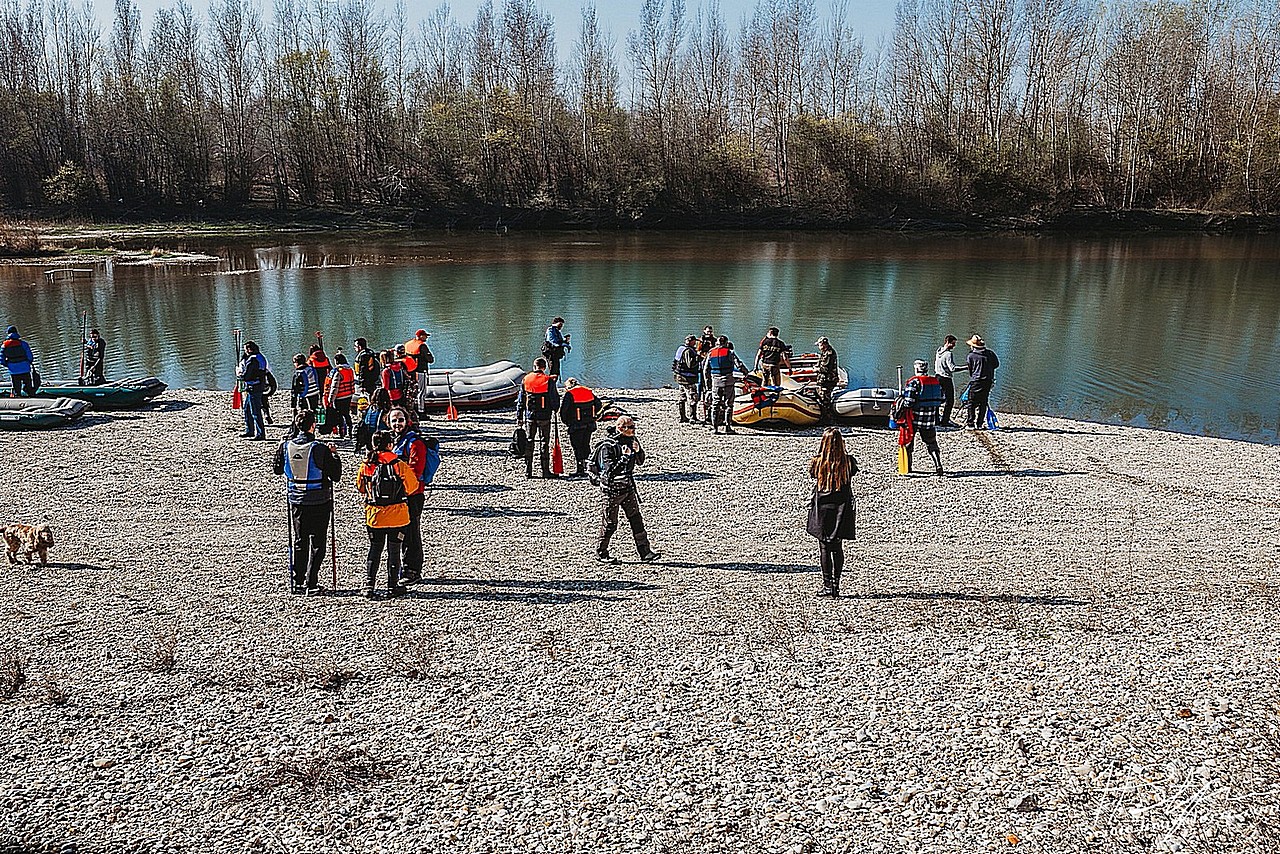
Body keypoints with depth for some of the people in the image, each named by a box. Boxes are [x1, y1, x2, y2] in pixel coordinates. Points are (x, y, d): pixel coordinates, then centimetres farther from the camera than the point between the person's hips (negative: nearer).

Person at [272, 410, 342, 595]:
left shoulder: (285, 447, -5)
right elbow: (336, 476, -11)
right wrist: (335, 457, 4)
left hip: (296, 501, 4)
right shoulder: (320, 449, -19)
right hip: (319, 503, -4)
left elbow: (277, 469, 13)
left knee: (299, 542, 16)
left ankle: (297, 583, 19)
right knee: (316, 544, 5)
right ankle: (310, 583, 4)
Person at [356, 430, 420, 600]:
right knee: (394, 551, 8)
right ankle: (392, 586, 13)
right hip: (397, 516, -2)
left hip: (374, 516, 2)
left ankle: (370, 585, 15)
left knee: (374, 549, 16)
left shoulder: (366, 466, -6)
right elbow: (412, 486, -3)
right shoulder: (400, 465, -14)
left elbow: (360, 487, 8)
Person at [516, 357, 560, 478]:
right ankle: (545, 470, 3)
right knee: (545, 442, 4)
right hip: (544, 416, -3)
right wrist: (555, 409, 16)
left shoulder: (525, 379, 2)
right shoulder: (549, 380, -9)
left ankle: (528, 470, 10)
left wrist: (519, 416, 13)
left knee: (529, 442, 10)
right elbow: (554, 398, -5)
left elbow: (520, 400, 7)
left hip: (530, 416, 3)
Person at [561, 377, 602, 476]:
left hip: (576, 425, -6)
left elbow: (563, 410, -12)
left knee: (577, 447, 2)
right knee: (586, 445, 16)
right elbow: (599, 405, 11)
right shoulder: (589, 392, 9)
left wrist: (566, 421, 3)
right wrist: (593, 417, 17)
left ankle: (581, 469, 0)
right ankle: (587, 466, 20)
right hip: (589, 425, 6)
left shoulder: (569, 394, -9)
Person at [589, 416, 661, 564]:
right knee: (610, 524, 3)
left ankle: (645, 551, 9)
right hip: (611, 489, -7)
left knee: (636, 518, 5)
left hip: (628, 487, 7)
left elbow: (640, 462, 12)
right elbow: (610, 470, -25)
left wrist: (638, 450, -8)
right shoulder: (608, 446, -18)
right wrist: (625, 457, -30)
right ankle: (601, 553, 20)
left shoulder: (631, 441, 4)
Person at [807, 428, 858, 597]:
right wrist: (843, 454, 13)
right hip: (841, 509, 2)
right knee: (837, 548, 12)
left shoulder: (817, 463, -11)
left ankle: (827, 585, 5)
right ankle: (836, 585, 12)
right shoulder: (849, 462, -9)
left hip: (822, 509, -1)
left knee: (824, 547, 5)